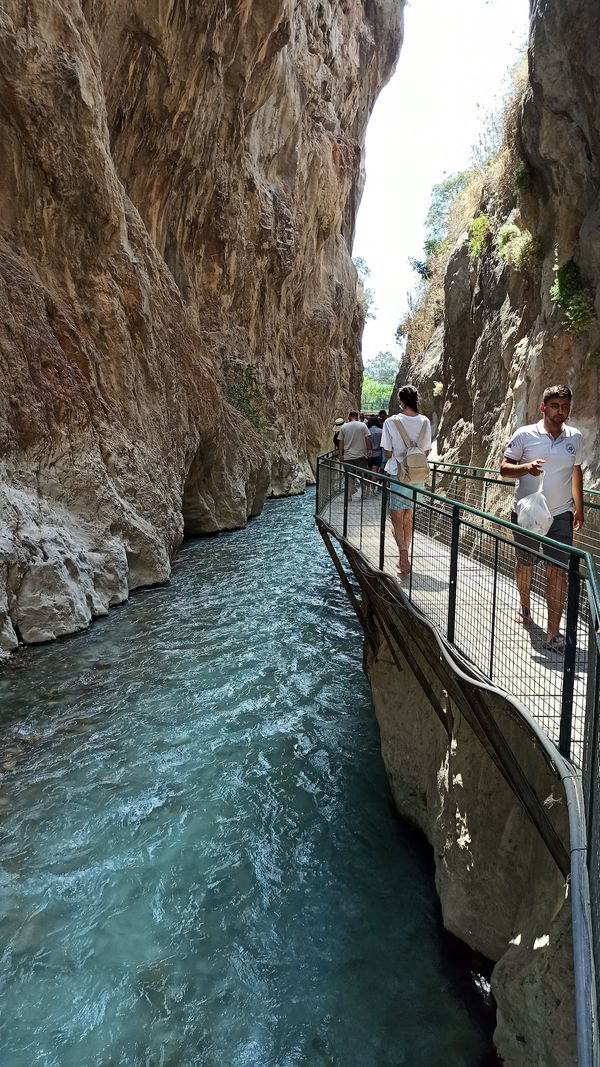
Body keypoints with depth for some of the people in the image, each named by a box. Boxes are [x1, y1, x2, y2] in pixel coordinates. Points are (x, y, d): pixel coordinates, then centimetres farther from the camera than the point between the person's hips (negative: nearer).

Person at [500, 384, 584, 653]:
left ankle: (553, 633, -4)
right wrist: (527, 467, -26)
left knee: (558, 571, -6)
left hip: (561, 515, 1)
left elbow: (576, 471, 16)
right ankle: (525, 608, 42)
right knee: (524, 564, 15)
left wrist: (579, 507, 16)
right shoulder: (525, 434, -7)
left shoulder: (575, 437, 2)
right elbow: (504, 468, -6)